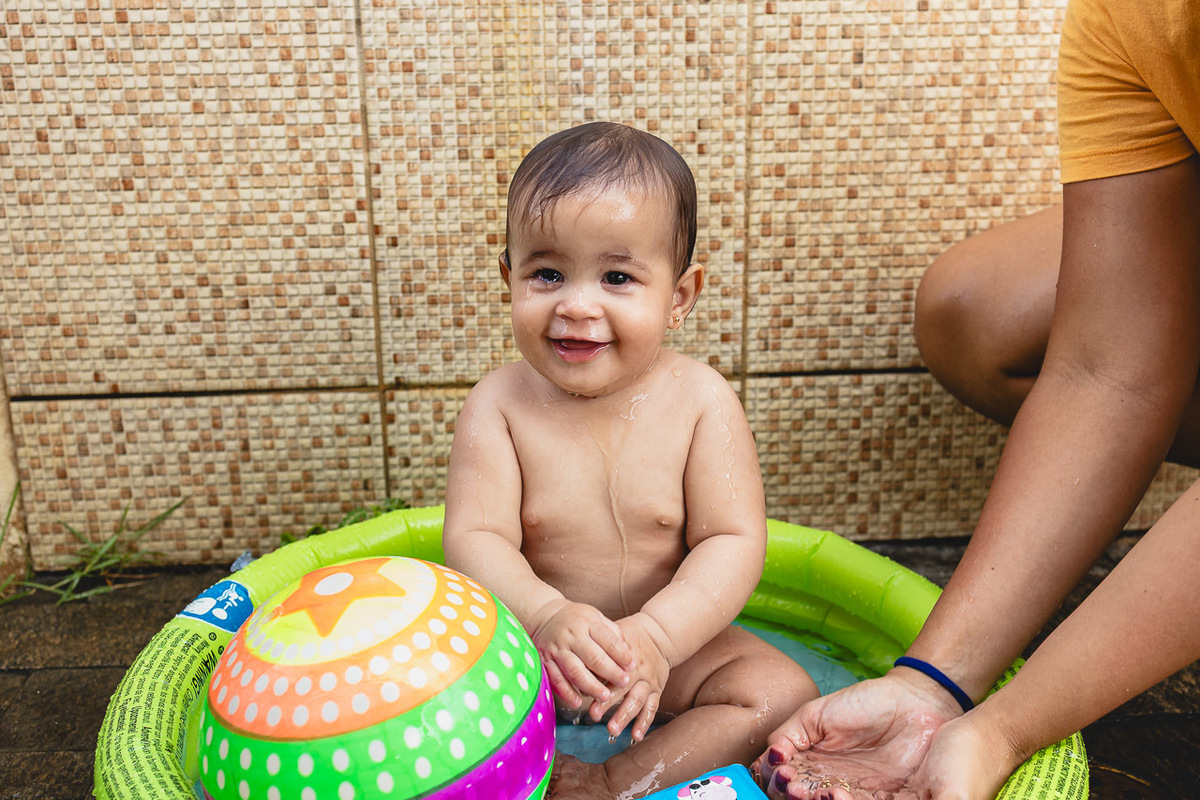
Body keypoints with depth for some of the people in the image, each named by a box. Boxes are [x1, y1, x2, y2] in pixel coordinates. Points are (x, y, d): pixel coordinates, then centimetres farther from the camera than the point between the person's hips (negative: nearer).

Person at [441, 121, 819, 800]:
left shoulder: (701, 400, -15)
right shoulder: (499, 405, -13)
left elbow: (733, 541, -17)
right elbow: (475, 538, -18)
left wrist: (656, 634, -34)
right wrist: (545, 616, -38)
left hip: (670, 644, 1)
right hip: (528, 645, 0)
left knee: (783, 692, -18)